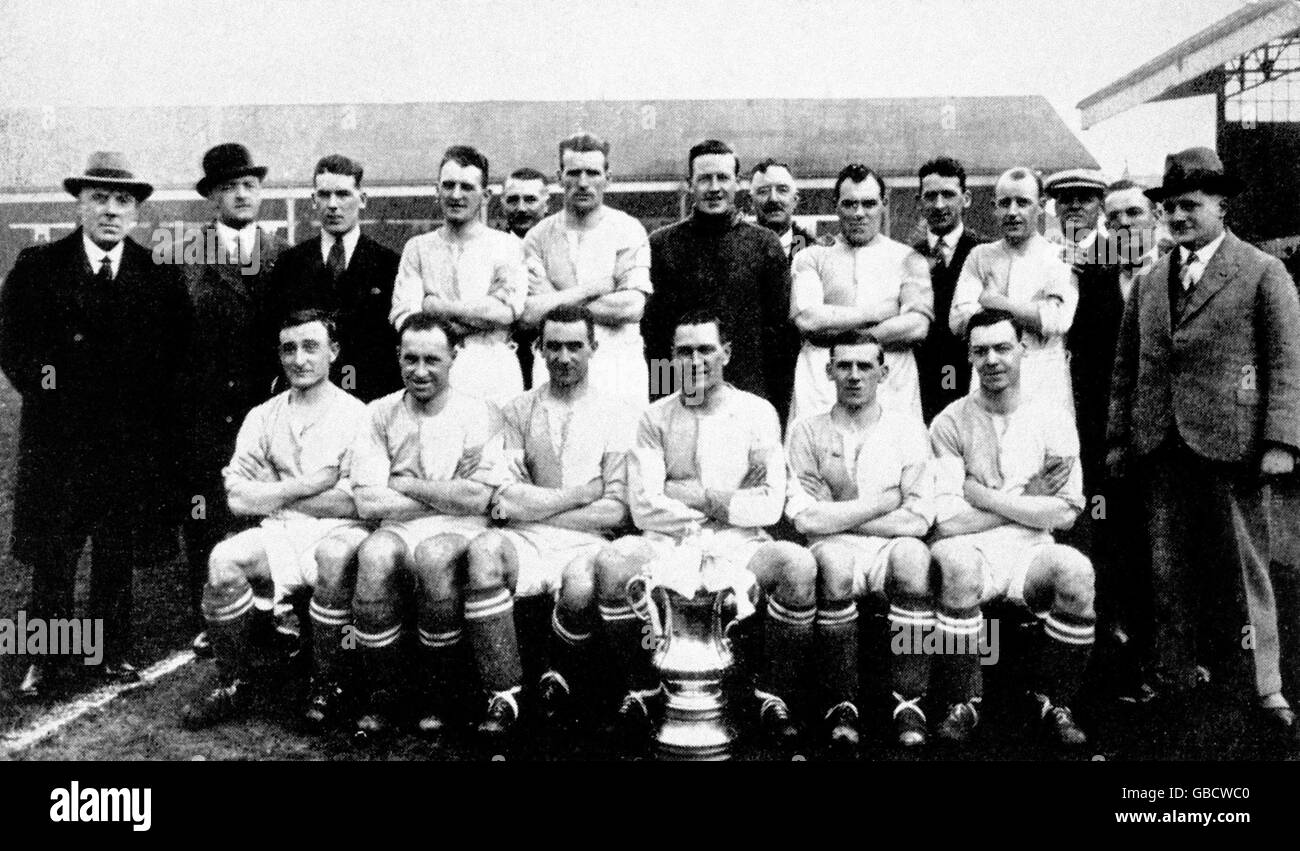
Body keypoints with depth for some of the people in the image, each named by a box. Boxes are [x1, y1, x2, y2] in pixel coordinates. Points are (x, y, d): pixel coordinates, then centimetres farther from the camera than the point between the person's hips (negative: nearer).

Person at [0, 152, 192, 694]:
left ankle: (113, 652, 24)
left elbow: (179, 349, 6)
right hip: (57, 436, -1)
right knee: (51, 557, 3)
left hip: (133, 440, 1)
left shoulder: (159, 275, 5)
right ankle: (45, 660, 15)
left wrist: (159, 400, -5)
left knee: (118, 557, 10)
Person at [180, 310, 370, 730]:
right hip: (281, 534, 4)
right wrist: (308, 485, -8)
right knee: (224, 559, -24)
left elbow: (357, 503, -11)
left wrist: (275, 494, -6)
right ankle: (233, 685, -6)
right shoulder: (263, 417, 13)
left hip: (337, 531, -4)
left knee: (335, 556, -36)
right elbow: (238, 498, 4)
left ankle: (328, 686, -17)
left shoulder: (355, 415, 0)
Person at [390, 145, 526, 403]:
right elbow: (402, 317, 1)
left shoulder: (507, 246, 8)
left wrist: (438, 306, -2)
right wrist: (479, 313, -6)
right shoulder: (418, 248, 13)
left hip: (493, 373, -1)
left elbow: (507, 310, -6)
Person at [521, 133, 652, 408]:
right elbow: (528, 314, -4)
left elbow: (632, 308, -10)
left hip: (618, 363, -1)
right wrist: (591, 289, -8)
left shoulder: (628, 231, 2)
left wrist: (556, 301, -5)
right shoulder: (538, 237, 7)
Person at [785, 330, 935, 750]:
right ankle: (841, 704, -22)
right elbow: (805, 518, -5)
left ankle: (909, 701, -24)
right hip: (835, 551, 0)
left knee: (913, 556, -33)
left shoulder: (907, 427, 8)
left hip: (890, 547, 1)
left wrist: (837, 517, -4)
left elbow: (918, 518, -3)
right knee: (832, 562, -35)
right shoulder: (808, 433, 7)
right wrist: (884, 501, -4)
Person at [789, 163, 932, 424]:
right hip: (821, 385, 0)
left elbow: (917, 326, -1)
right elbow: (806, 319, -3)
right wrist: (872, 313, -1)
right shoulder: (811, 257, 14)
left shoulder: (907, 259, 14)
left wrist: (837, 334, -2)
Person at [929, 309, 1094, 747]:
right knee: (956, 563, -36)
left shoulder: (1053, 421, 6)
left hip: (1029, 553, 2)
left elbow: (1064, 513, -4)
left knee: (1076, 571, -30)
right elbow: (947, 519, -10)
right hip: (973, 552, -2)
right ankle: (965, 702, -16)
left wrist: (982, 495, -8)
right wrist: (1027, 501, -6)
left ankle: (1054, 704, -7)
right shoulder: (950, 424, 0)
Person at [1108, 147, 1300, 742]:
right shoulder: (1150, 281, 16)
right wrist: (1118, 437, 11)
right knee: (1168, 570, 7)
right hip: (1162, 448, 4)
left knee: (1242, 566, 2)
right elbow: (1126, 365, 17)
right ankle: (1172, 680, 15)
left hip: (1230, 445, -4)